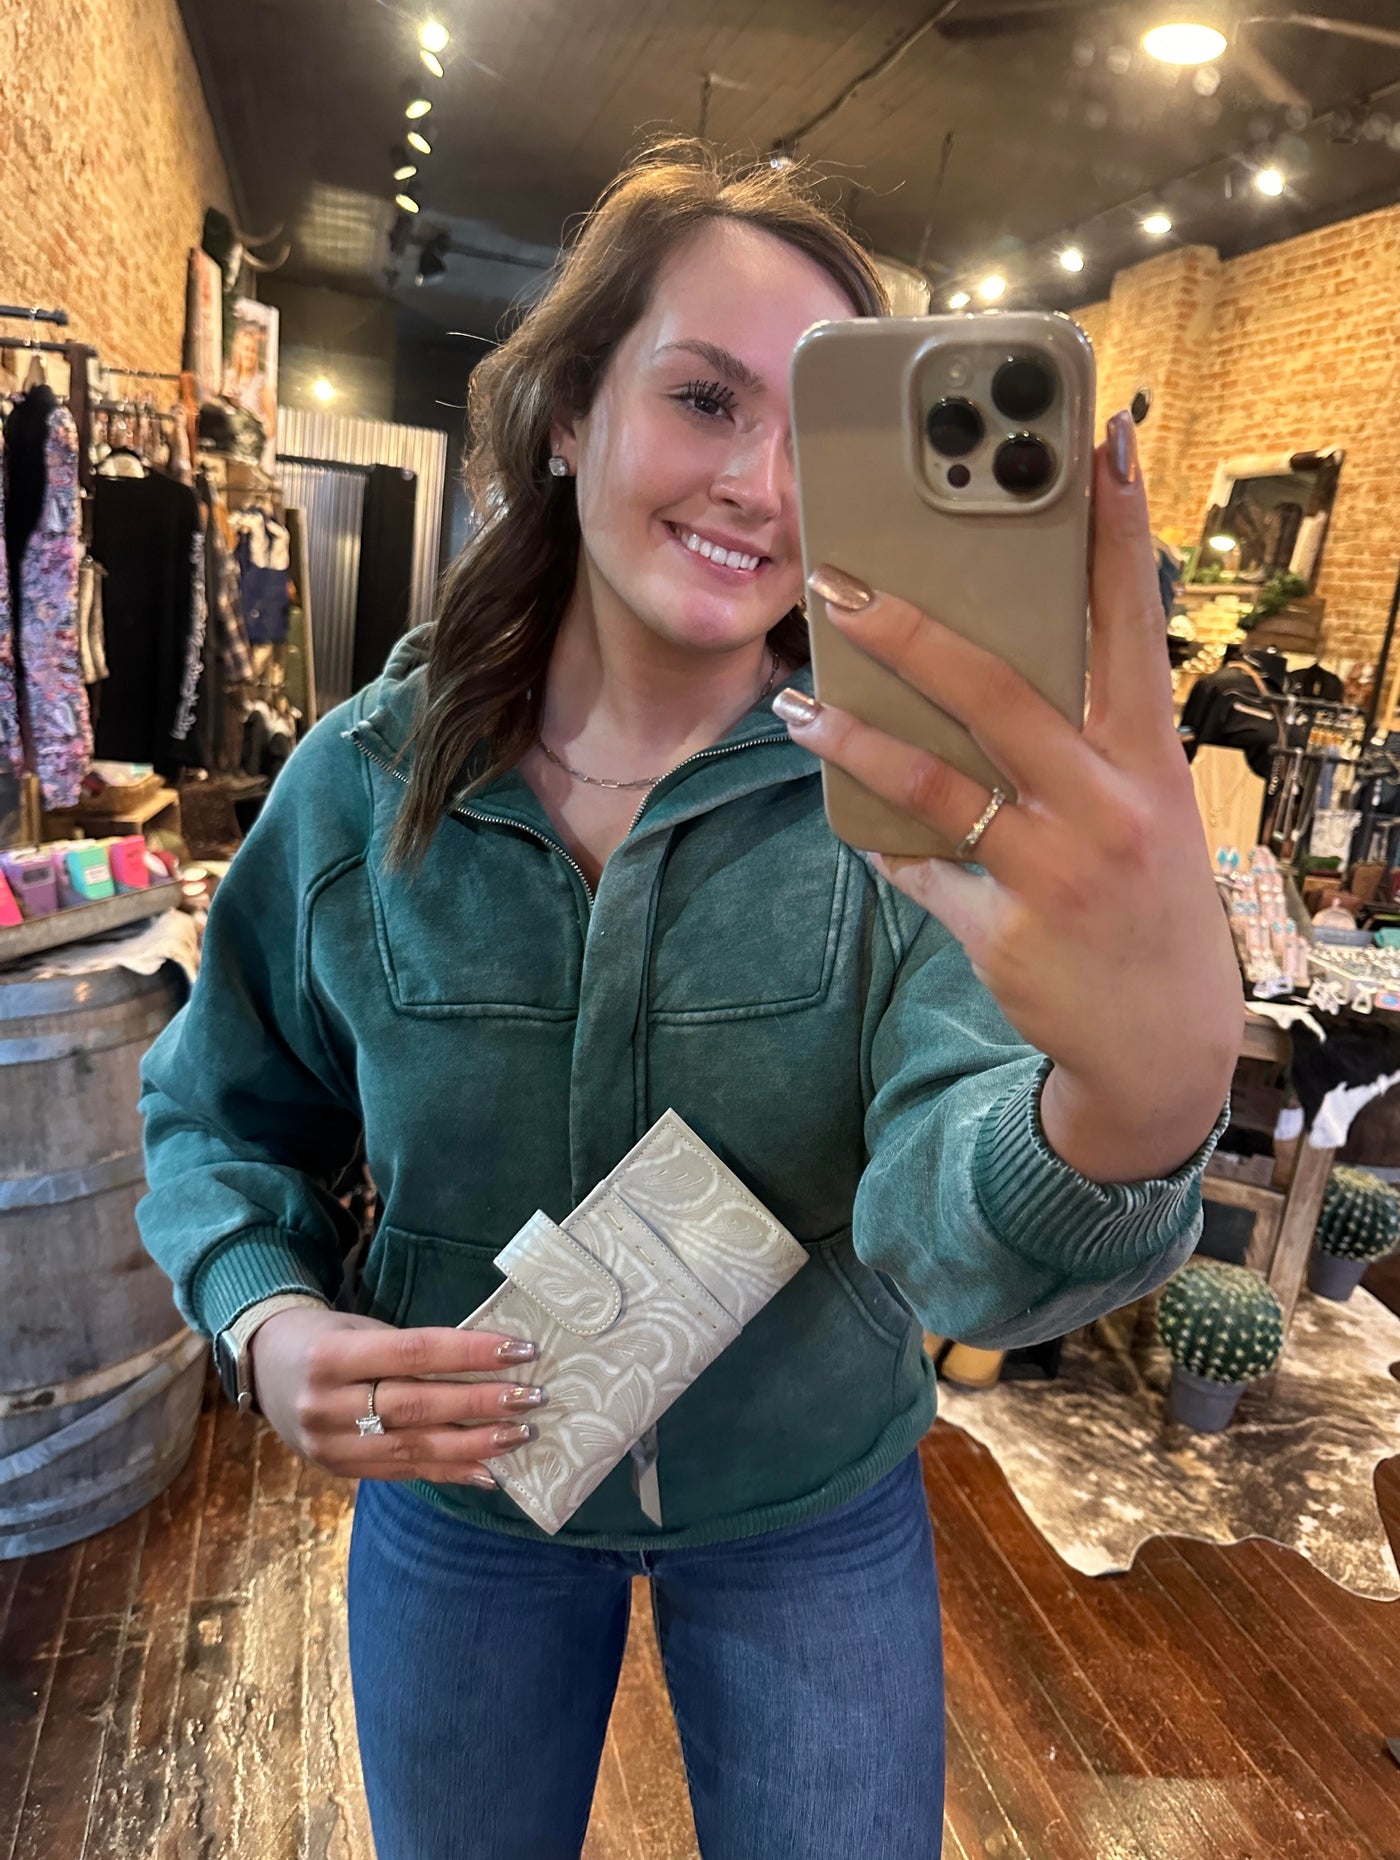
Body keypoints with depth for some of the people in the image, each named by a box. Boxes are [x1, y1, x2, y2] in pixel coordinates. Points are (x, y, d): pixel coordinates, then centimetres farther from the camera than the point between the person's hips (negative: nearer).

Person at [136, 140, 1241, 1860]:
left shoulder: (906, 795, -20)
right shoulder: (367, 780, -15)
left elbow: (943, 1223, -34)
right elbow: (224, 1115, 0)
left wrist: (1136, 1104, -56)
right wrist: (265, 1319, -20)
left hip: (815, 1519, -1)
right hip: (456, 1506, 2)